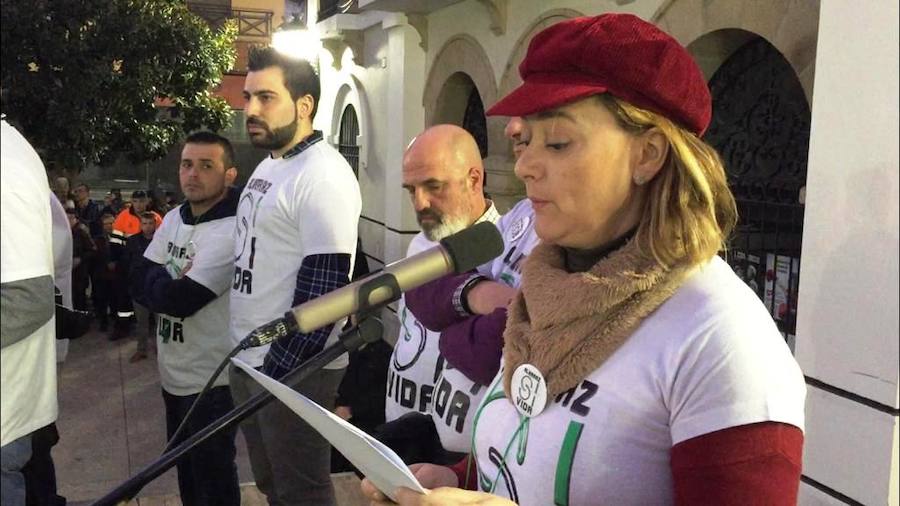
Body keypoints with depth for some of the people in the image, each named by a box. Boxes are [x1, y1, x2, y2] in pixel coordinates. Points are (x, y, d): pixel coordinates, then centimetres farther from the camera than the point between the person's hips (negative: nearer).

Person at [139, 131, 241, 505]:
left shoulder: (232, 230, -21)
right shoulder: (173, 219, 6)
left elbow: (181, 300, -24)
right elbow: (143, 277, 2)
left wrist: (162, 281, -6)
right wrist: (174, 282, -15)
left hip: (209, 380, -8)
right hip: (173, 372, 8)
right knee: (185, 470, 23)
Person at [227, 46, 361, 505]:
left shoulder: (323, 175, -18)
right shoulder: (267, 166, 12)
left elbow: (322, 286, -23)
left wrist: (283, 371, -20)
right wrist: (250, 360, 16)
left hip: (292, 368, -9)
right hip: (248, 360, 9)